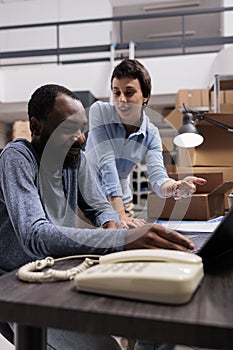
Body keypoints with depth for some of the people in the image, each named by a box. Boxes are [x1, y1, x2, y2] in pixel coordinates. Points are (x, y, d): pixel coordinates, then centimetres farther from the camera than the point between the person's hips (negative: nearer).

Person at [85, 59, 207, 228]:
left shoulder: (151, 134, -7)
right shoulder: (99, 111, -15)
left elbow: (157, 177, -16)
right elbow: (106, 161, -23)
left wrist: (176, 187, -40)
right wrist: (119, 214, -28)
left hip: (122, 199, 3)